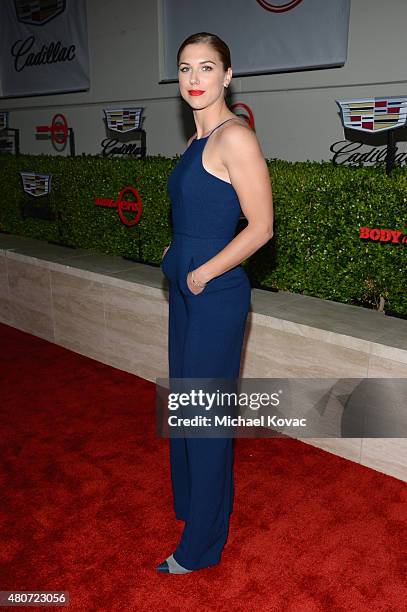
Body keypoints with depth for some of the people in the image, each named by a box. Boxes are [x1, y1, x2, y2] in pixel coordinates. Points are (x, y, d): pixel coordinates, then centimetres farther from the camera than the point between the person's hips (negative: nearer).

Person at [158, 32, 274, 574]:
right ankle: (190, 500, 44)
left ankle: (201, 544, 25)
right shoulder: (198, 139, 13)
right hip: (187, 289, 9)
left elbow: (261, 227, -18)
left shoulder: (235, 137, -15)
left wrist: (201, 274, -14)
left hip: (215, 295, -9)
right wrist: (177, 255, 9)